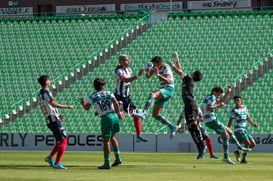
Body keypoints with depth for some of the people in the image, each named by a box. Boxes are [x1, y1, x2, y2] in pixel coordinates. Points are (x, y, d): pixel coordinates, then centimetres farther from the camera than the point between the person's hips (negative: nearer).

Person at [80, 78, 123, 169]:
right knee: (112, 138, 23)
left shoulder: (93, 96, 4)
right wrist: (119, 113, 3)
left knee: (106, 141, 2)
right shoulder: (108, 93, 10)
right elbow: (115, 102, -4)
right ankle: (118, 158, 17)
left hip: (106, 118, -4)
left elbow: (87, 108, -3)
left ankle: (107, 163, 5)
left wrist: (83, 103, 18)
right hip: (114, 116, 4)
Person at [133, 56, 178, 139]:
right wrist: (147, 71, -18)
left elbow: (167, 80, -26)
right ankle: (172, 127, 8)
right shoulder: (156, 67, 7)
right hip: (162, 91, 9)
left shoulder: (166, 68, -14)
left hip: (168, 89, -9)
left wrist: (158, 74, -38)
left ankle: (143, 113, -53)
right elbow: (148, 76, 5)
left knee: (152, 94, -38)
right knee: (155, 115, 2)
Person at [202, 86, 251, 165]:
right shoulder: (212, 97, -9)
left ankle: (240, 147, 23)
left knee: (229, 131, 19)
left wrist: (228, 92, 25)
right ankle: (226, 157, -9)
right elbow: (208, 108, -23)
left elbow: (221, 101, 30)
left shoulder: (208, 97, 22)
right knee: (226, 136, -6)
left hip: (208, 121, 10)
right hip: (212, 119, -10)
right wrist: (218, 105, -12)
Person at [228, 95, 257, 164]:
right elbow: (230, 121, -10)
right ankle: (243, 159, -13)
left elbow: (248, 118, 20)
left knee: (253, 144, 6)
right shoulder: (234, 110, -7)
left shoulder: (244, 107, 13)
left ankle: (238, 152, 14)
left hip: (244, 130, 8)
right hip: (238, 130, -8)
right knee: (247, 143, -23)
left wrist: (253, 124, 2)